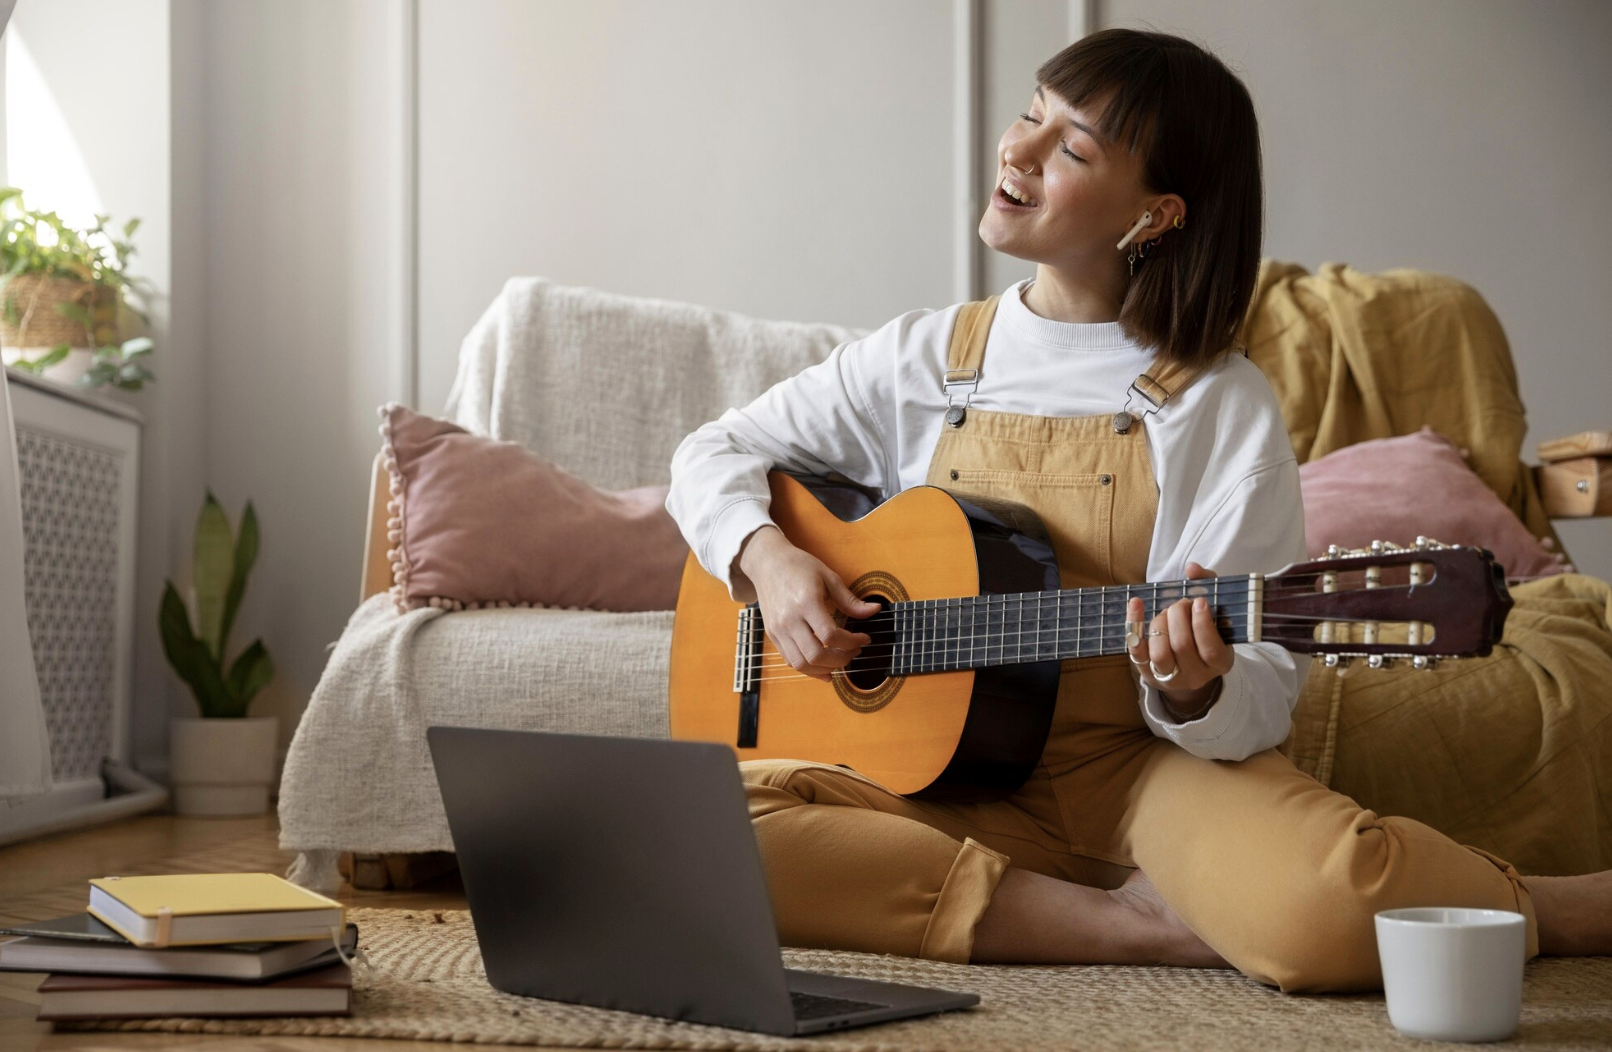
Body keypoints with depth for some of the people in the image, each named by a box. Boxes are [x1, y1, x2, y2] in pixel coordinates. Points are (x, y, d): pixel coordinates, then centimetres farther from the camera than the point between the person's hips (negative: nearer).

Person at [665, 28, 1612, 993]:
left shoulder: (1222, 407, -4)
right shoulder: (926, 360, 7)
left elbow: (1263, 695, -6)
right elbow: (716, 453, 14)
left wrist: (1193, 692, -30)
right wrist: (767, 558, -7)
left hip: (1148, 766, -3)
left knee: (1319, 906, -37)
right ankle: (1138, 926, -19)